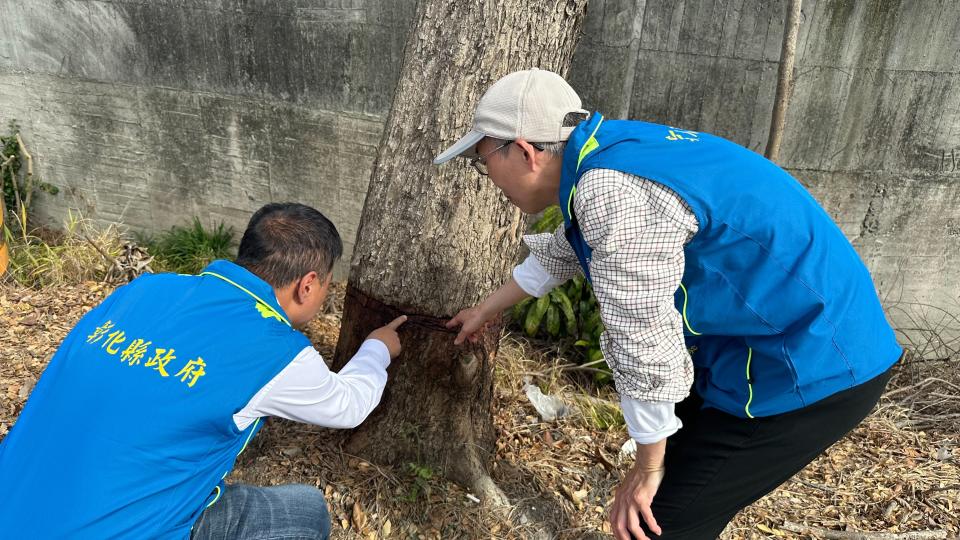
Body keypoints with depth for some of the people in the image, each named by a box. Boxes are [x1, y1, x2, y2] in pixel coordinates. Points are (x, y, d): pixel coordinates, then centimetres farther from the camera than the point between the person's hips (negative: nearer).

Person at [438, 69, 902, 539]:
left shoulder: (612, 194, -28)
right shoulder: (603, 154, 4)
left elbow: (645, 349, -24)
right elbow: (558, 255, 21)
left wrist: (647, 470, -7)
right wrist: (486, 311, 35)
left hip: (808, 368, -9)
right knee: (671, 486, 20)